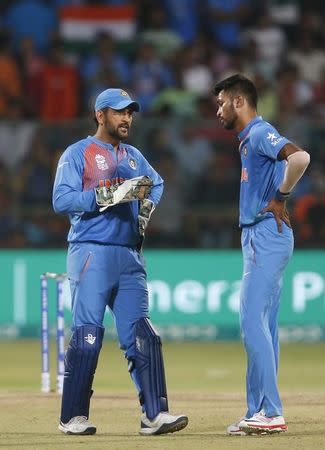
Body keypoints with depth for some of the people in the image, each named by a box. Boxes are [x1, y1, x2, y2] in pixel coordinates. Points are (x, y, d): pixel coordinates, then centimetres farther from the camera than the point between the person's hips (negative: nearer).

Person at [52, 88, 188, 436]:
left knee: (142, 336, -1)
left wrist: (147, 205, 14)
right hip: (91, 254, -6)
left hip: (130, 257, 6)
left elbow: (156, 183, 36)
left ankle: (154, 414, -4)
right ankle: (73, 417, -3)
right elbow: (61, 199, -11)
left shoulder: (134, 157, 20)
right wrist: (109, 196, -19)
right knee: (87, 335, -8)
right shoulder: (77, 154, 0)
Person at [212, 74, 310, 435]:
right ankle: (261, 414, 11)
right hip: (257, 238, 11)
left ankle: (270, 412, -17)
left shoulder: (260, 133, -12)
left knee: (254, 321, -14)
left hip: (267, 236, -11)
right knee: (262, 326, 9)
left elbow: (300, 157, -29)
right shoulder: (248, 139, 19)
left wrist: (280, 198, -18)